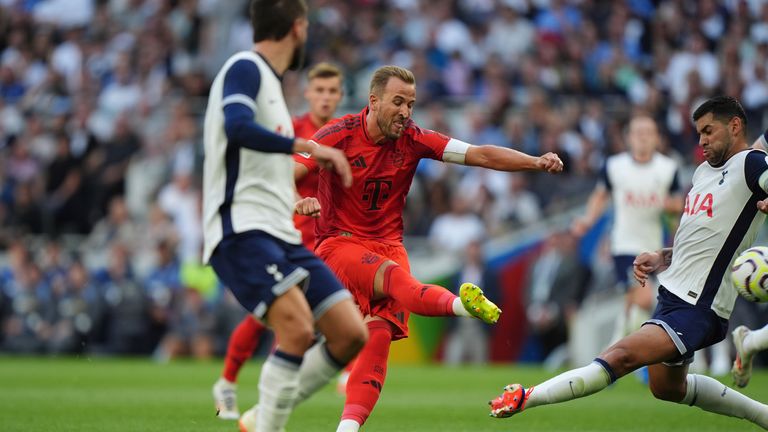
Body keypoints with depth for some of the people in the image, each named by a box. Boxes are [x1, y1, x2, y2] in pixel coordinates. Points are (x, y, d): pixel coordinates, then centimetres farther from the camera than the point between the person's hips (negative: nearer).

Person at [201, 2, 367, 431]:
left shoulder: (270, 81, 24)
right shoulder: (245, 68, -5)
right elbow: (238, 127, -25)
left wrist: (293, 198, 44)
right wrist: (309, 147, -24)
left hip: (280, 234, 9)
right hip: (242, 230, -9)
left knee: (351, 334, -1)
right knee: (298, 328, -27)